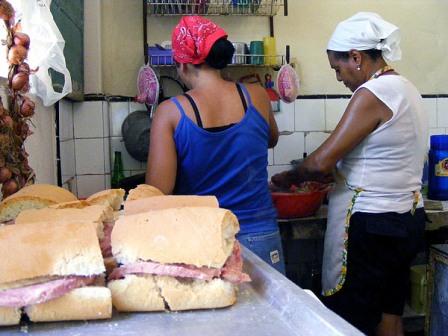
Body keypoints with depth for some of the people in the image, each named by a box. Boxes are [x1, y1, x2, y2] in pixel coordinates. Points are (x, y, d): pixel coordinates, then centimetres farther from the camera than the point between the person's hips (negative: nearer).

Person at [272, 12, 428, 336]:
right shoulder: (406, 88, 11)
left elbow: (322, 161, -21)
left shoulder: (372, 93, -18)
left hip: (372, 227, -10)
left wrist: (287, 177, -3)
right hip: (408, 220, 10)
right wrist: (337, 171, 11)